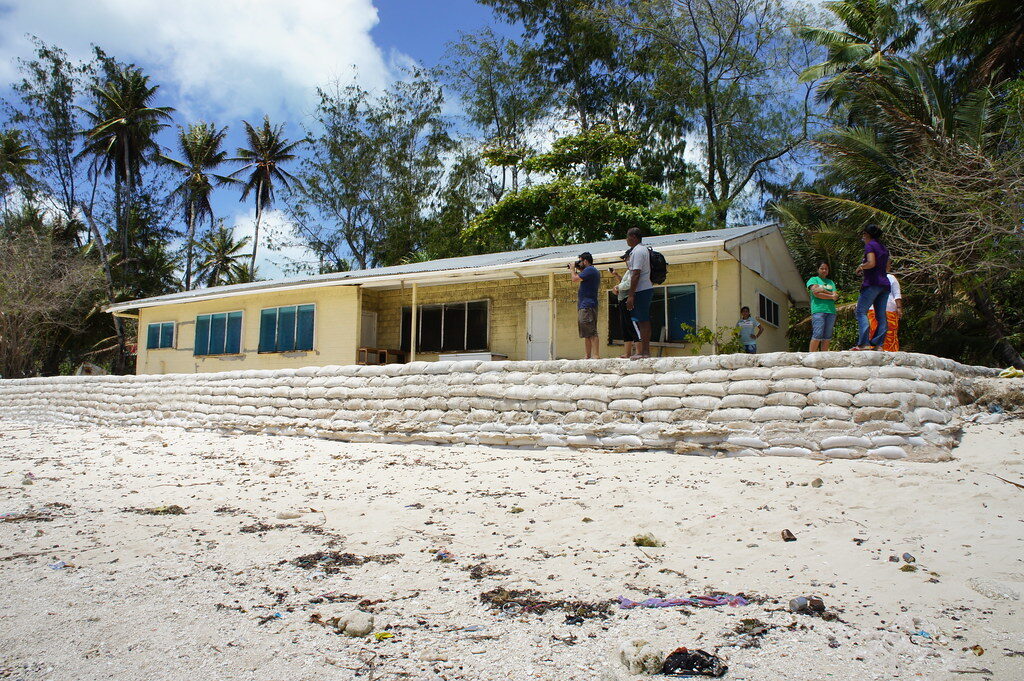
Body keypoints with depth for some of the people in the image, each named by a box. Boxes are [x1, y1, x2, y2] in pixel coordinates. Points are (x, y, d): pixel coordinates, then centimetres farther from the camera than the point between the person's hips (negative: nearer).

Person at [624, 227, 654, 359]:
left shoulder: (637, 251, -14)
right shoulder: (644, 249, 18)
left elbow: (636, 274, -20)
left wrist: (631, 295, -21)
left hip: (641, 290, -10)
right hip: (647, 289, 10)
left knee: (642, 321, -9)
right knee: (645, 321, 11)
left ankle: (644, 352, -8)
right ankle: (645, 350, 15)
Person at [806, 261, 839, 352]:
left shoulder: (831, 282, 25)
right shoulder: (813, 279, 12)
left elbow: (836, 296, 10)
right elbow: (816, 293, -6)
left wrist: (823, 290, -4)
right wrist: (831, 296, -2)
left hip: (831, 311, 5)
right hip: (818, 310, -5)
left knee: (827, 336, -1)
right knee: (818, 334, -16)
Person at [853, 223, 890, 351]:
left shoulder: (870, 245, -5)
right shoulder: (884, 248, 19)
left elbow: (871, 263, -18)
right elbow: (887, 268, 23)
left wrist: (860, 267, 0)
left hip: (872, 283, -8)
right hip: (885, 284, 8)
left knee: (861, 311, -8)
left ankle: (863, 343, -18)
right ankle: (878, 344, 1)